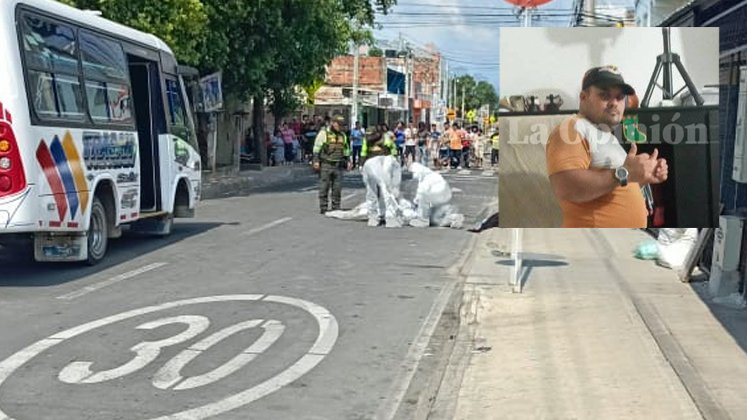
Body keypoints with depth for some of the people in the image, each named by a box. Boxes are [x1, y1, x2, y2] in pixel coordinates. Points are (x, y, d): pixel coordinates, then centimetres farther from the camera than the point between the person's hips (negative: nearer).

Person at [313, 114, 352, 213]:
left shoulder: (342, 135, 16)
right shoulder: (324, 133, -2)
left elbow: (346, 149, 24)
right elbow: (317, 148, -5)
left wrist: (348, 161, 16)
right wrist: (316, 161, -13)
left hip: (338, 166, 5)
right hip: (325, 165, -5)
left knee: (337, 188, 5)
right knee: (324, 188, -3)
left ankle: (336, 208, 12)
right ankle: (323, 208, 2)